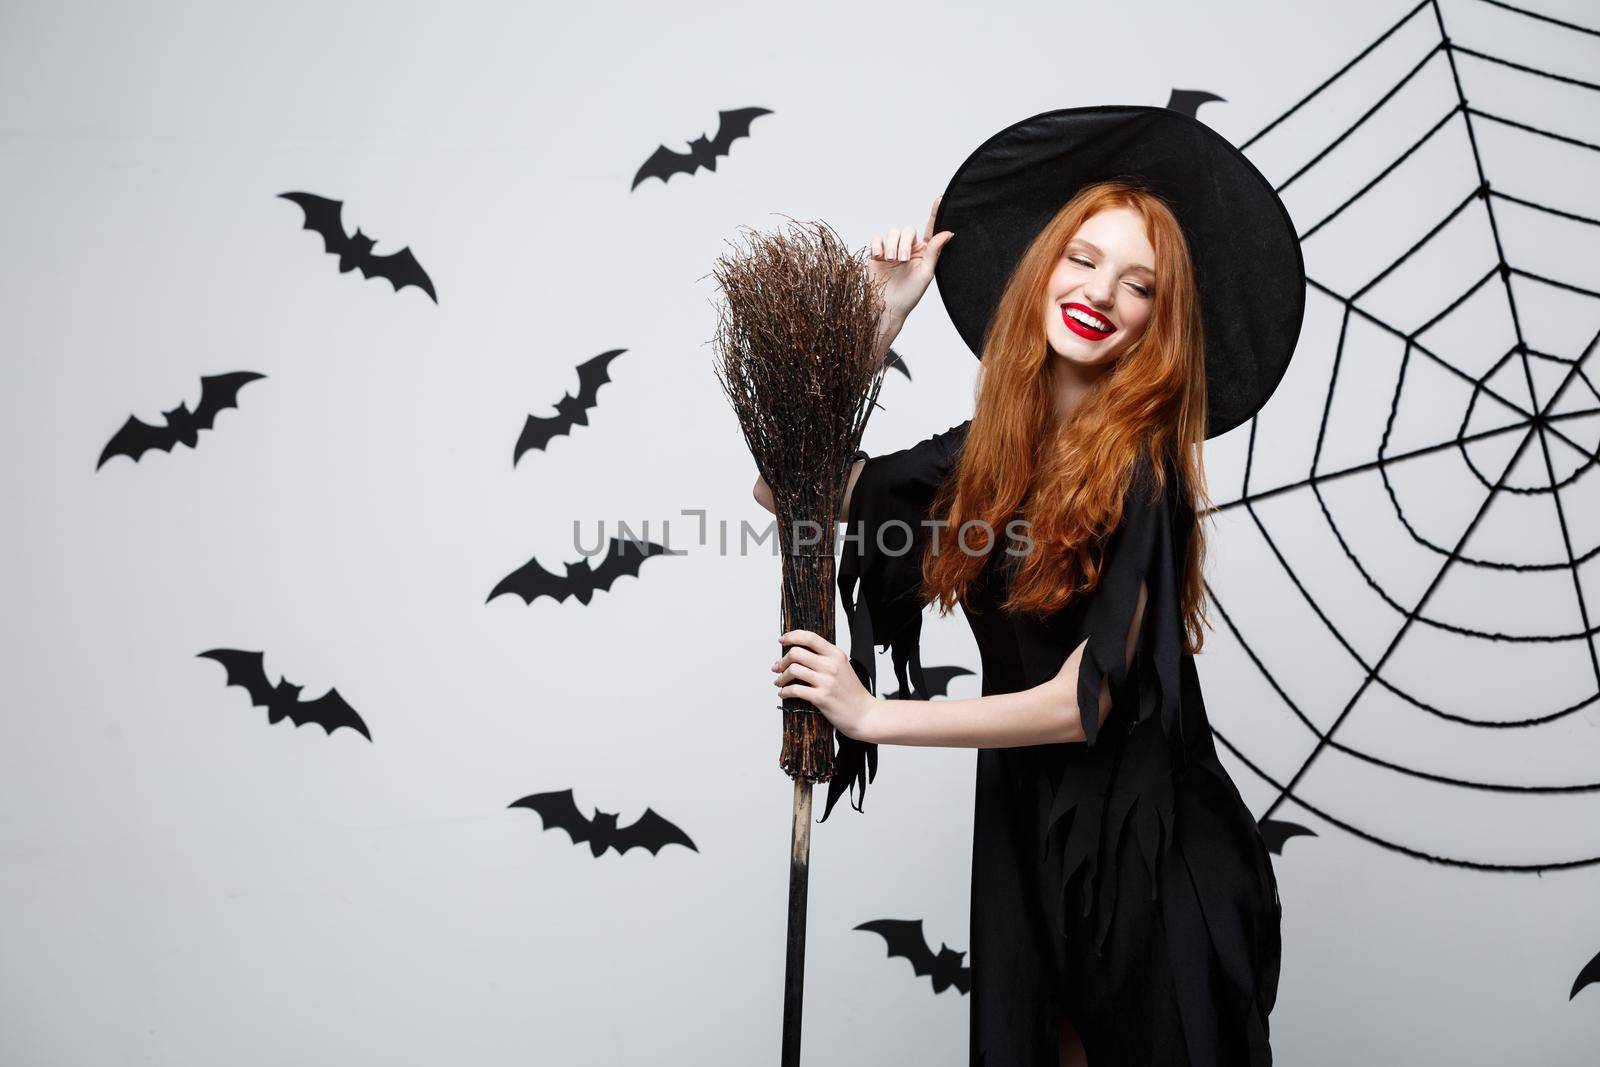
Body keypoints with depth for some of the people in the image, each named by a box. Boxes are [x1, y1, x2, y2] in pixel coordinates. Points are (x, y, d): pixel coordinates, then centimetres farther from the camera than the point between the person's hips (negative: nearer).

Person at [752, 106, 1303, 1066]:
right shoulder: (987, 453, -1)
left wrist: (873, 715, -16)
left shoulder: (1141, 472, -17)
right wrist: (883, 316, -8)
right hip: (1024, 842, 5)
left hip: (1151, 866, -5)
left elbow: (1086, 699, -20)